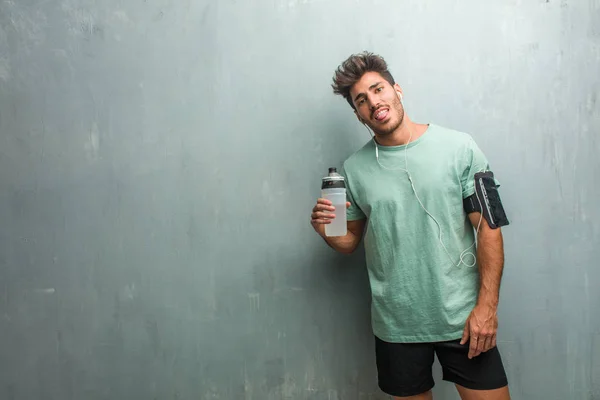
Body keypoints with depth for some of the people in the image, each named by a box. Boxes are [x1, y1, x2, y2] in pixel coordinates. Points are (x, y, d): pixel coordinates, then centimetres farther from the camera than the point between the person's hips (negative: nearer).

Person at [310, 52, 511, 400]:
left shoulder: (458, 147, -4)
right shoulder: (354, 169, 2)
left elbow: (489, 228, -5)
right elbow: (351, 241, 10)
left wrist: (487, 306, -10)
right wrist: (326, 229, -12)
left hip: (463, 318, -1)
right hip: (396, 325, 2)